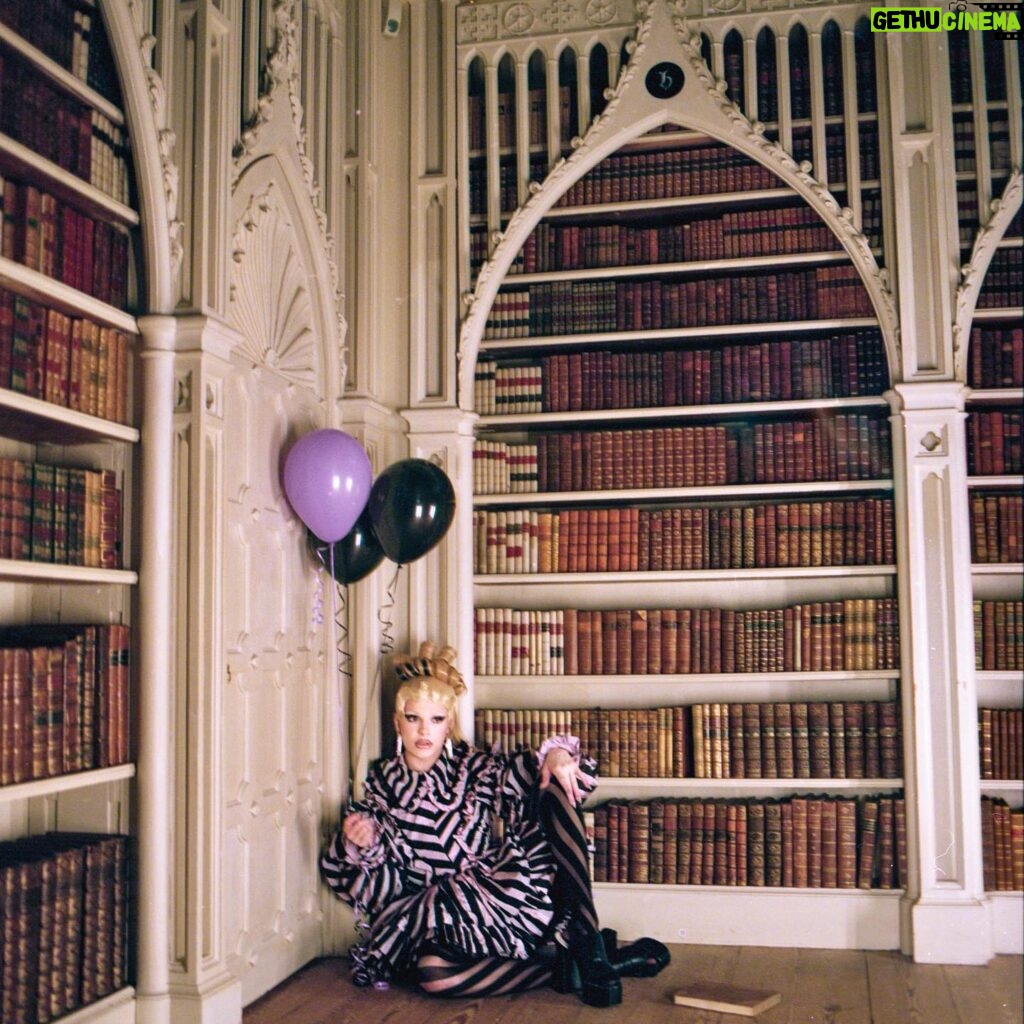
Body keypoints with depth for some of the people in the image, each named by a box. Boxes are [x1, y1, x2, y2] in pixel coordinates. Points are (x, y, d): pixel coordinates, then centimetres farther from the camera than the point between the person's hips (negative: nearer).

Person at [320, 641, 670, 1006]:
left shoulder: (476, 769, 8)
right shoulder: (382, 787, 7)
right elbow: (370, 885, 7)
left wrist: (557, 754, -21)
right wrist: (357, 845, -16)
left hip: (514, 901, 1)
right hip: (455, 920, -1)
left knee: (553, 785, -16)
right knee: (430, 971, -38)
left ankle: (589, 945, -23)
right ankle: (589, 962, -22)